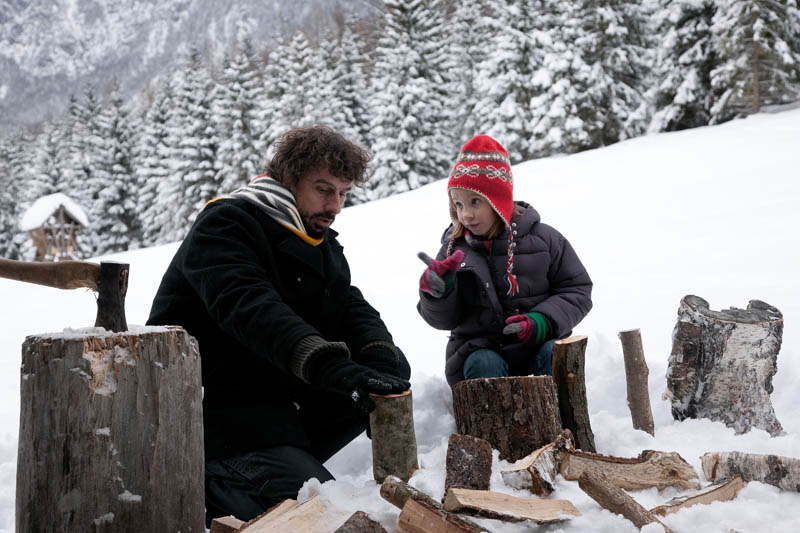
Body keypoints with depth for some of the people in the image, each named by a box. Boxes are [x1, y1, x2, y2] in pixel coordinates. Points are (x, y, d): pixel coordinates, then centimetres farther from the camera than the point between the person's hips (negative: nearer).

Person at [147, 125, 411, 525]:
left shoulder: (321, 245, 14)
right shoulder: (225, 225, -12)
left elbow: (351, 308, 1)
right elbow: (250, 308, -30)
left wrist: (381, 363, -22)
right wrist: (330, 365, -43)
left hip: (280, 398, 9)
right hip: (215, 410, -9)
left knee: (394, 365, -3)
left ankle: (284, 457, -3)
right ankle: (206, 486, -4)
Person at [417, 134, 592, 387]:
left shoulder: (542, 238, 0)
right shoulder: (454, 250, 3)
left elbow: (577, 290, 3)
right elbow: (443, 319, 3)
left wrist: (544, 321, -15)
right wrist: (438, 291, -21)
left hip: (537, 345, 0)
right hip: (478, 350, 0)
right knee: (483, 364, -30)